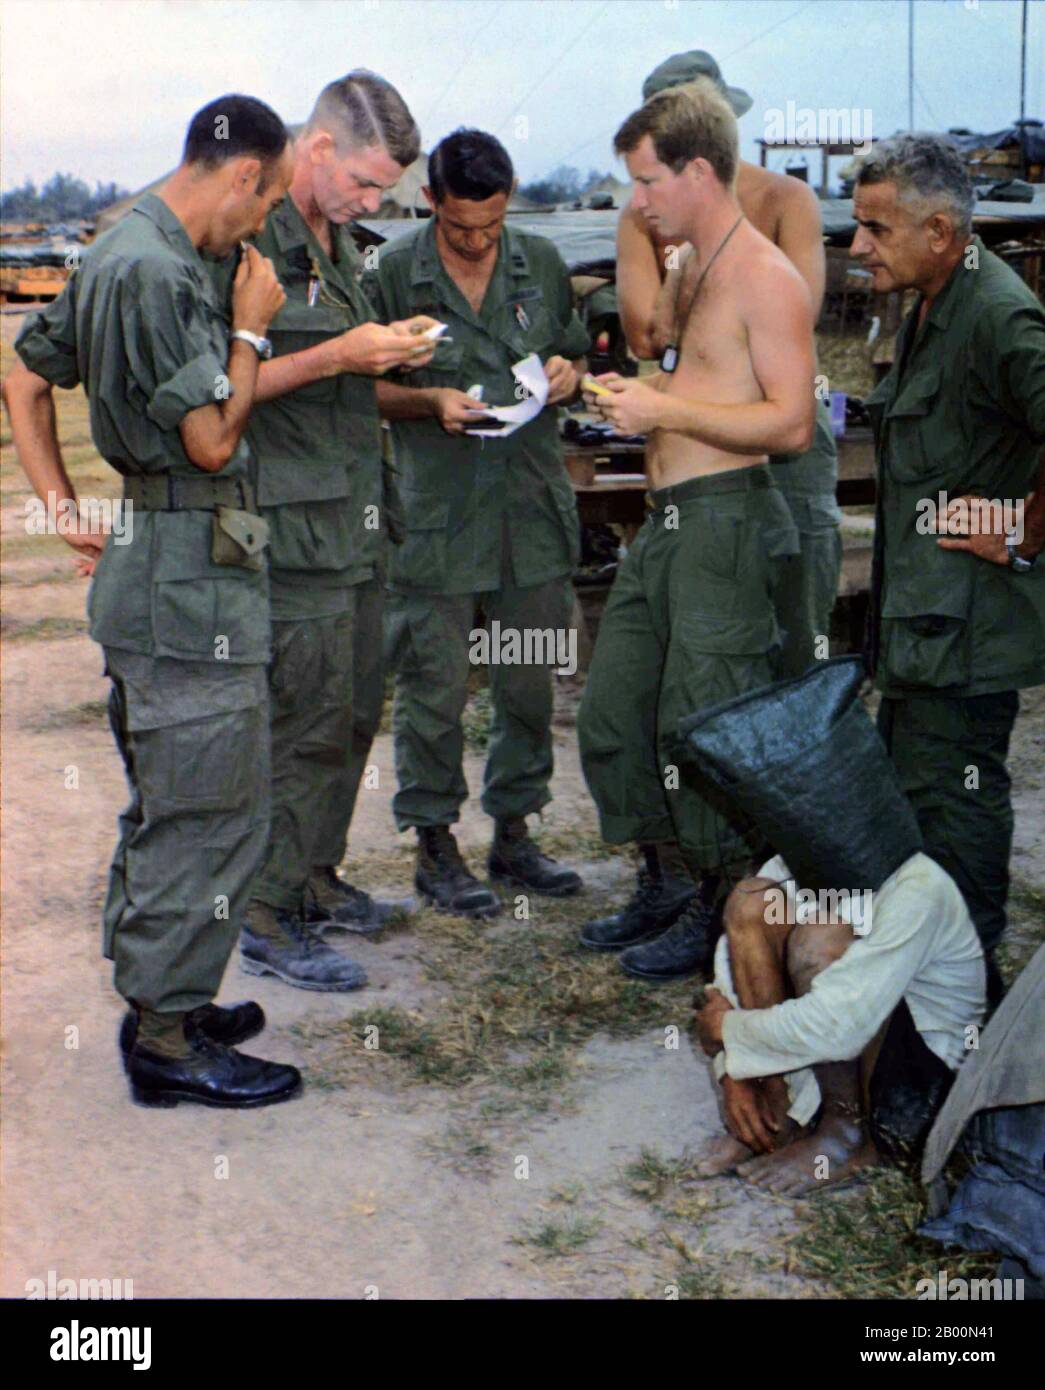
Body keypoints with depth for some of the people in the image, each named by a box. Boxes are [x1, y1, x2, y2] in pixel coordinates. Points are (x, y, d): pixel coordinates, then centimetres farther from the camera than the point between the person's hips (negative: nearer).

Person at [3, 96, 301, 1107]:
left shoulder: (113, 253, 14)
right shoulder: (158, 271, -18)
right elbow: (211, 440, -18)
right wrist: (250, 328, -6)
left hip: (144, 567, 11)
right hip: (192, 578, -11)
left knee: (168, 808, 18)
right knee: (209, 814, -2)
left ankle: (159, 1003, 30)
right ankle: (168, 1038, 9)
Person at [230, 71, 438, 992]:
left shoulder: (339, 241, 17)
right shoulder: (252, 238, -13)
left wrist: (388, 353, 8)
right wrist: (340, 356, -20)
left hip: (355, 518, 9)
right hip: (293, 524, -9)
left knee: (357, 709, 14)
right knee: (309, 723, -6)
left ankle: (315, 876, 29)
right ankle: (269, 919, 6)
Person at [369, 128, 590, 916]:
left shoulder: (542, 263, 8)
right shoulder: (396, 273, -2)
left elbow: (577, 356, 19)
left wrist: (569, 372, -4)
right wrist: (432, 401, -15)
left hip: (534, 504, 4)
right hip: (437, 513, -3)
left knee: (530, 683, 11)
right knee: (435, 687, 2)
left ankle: (513, 833, 26)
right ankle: (435, 844, 17)